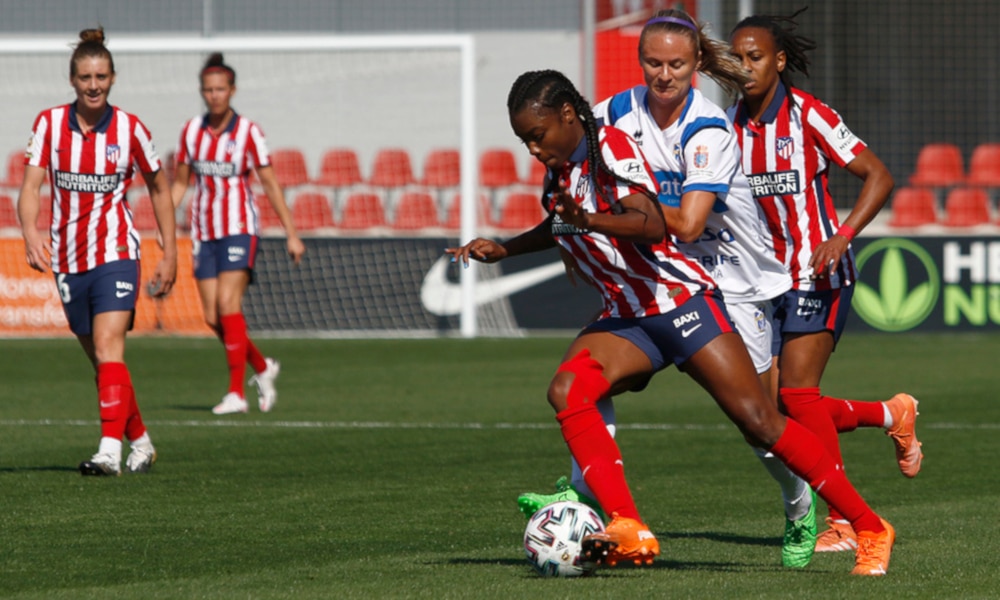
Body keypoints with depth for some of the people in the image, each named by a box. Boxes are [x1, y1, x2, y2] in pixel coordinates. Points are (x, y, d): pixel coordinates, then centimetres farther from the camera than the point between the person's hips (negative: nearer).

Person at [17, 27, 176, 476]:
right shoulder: (49, 124, -1)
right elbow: (31, 186, -10)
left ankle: (111, 451, -29)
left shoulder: (129, 129, -4)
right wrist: (31, 232, -30)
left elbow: (159, 188, 8)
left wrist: (169, 254, 6)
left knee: (108, 347, -20)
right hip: (67, 258, 3)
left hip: (115, 253, -3)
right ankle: (140, 443, 27)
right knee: (101, 360, 12)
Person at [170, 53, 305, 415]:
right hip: (203, 235, 4)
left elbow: (270, 184, -1)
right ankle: (262, 368, 25)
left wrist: (291, 234, -3)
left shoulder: (248, 132, -5)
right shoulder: (191, 131, 6)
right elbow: (179, 183, 15)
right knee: (213, 317, 0)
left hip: (239, 229, -4)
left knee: (227, 304, -19)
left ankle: (237, 392, -18)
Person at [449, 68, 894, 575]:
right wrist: (503, 250, 23)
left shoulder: (611, 147, -14)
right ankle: (628, 532, -30)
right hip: (626, 318, 7)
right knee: (566, 389, -22)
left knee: (759, 423, -14)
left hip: (682, 302, -7)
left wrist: (589, 220, -48)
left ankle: (869, 528, -3)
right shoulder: (559, 171, 11)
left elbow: (652, 225, -31)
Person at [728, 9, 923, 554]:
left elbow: (877, 177, -12)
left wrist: (843, 236, -24)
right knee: (774, 401, 0)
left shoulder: (808, 116, -12)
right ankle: (892, 416, 24)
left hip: (818, 273, -6)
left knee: (796, 392, -15)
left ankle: (843, 522, -5)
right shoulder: (730, 123, 5)